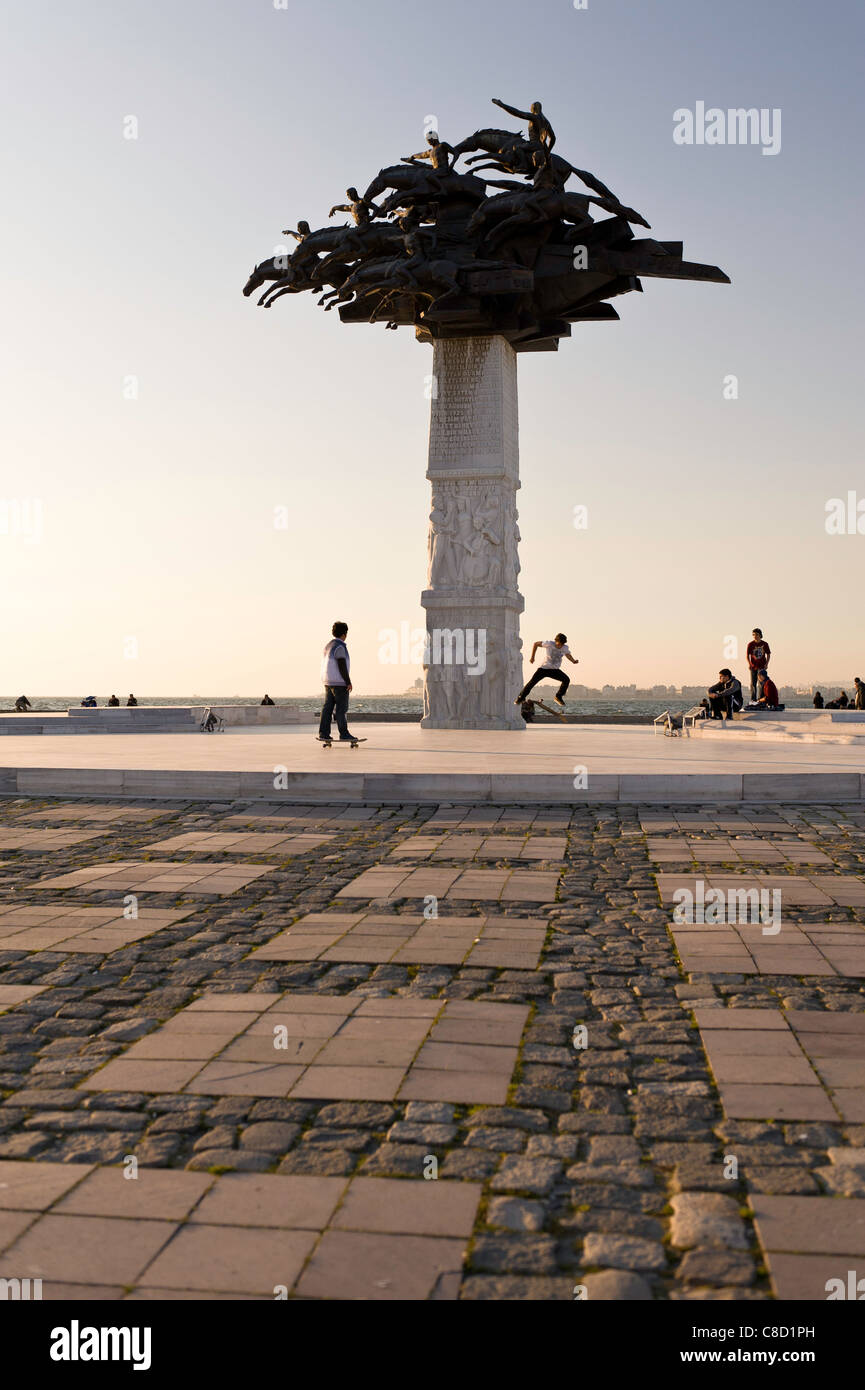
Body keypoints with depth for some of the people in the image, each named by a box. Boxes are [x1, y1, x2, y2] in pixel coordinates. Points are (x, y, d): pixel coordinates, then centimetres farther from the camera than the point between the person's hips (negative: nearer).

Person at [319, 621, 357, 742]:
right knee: (341, 708, -6)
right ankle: (344, 734, -5)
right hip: (339, 682, -9)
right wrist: (348, 682, -16)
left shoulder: (328, 645, 15)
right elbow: (342, 666, -19)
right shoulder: (340, 647, -14)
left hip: (328, 682, 9)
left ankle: (323, 733, 4)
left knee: (328, 707, 6)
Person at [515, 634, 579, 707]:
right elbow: (536, 644, -5)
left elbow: (568, 655, 14)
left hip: (555, 670, 3)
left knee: (566, 680, -18)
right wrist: (532, 657, -4)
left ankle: (558, 697, 0)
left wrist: (574, 661, -8)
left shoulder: (565, 648, -6)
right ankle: (520, 698, 4)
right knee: (532, 681, -12)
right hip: (545, 668, -3)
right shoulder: (549, 644, -16)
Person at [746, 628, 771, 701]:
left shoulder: (765, 644, -1)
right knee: (753, 683, 6)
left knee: (761, 683, -6)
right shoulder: (750, 644, -1)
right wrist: (749, 664, -10)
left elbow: (768, 654, 8)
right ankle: (753, 699, 15)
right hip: (753, 666, 1)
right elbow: (747, 655, 3)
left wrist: (766, 664, -3)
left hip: (762, 667, -1)